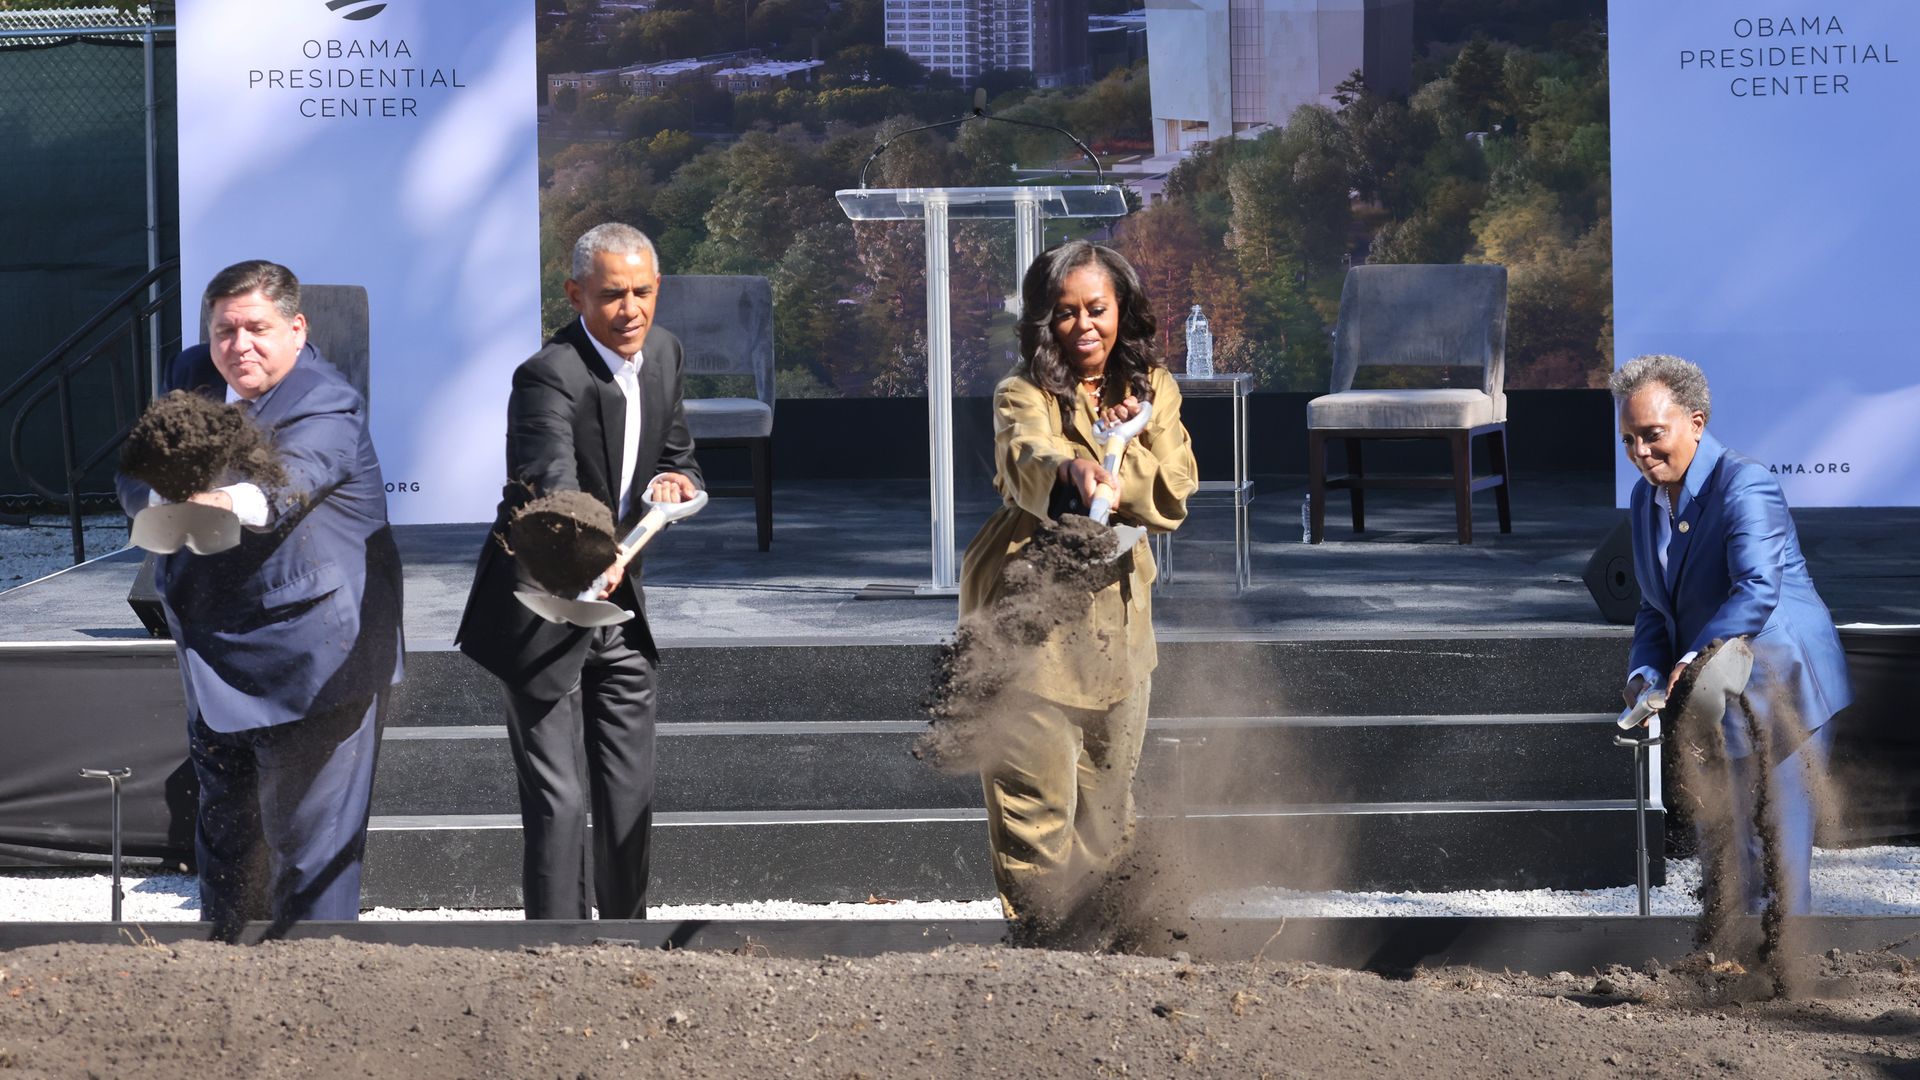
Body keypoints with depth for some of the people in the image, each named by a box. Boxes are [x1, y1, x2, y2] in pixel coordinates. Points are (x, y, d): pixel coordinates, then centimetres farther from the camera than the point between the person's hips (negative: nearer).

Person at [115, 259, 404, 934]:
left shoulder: (327, 410, -15)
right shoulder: (192, 379, 5)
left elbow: (279, 490, -35)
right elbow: (134, 480, -4)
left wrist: (231, 501, -58)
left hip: (311, 666, -7)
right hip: (215, 660, 7)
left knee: (309, 839, -3)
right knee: (224, 826, 20)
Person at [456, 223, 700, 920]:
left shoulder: (662, 352, 1)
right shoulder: (549, 377, -25)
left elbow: (677, 457, 12)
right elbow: (553, 485, -41)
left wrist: (678, 482, -14)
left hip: (620, 611, 7)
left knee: (630, 796, 15)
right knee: (558, 801, -8)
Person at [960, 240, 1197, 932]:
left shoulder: (1152, 389, 7)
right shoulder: (1024, 395, -7)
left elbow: (1173, 494, -4)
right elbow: (1027, 461, -29)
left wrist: (1112, 460, -19)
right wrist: (1068, 471, -51)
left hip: (1116, 604, 5)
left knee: (1109, 793, 11)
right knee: (1036, 795, -10)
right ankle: (1039, 935, -3)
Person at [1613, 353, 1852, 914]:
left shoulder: (1745, 484, -19)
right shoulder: (1646, 497, 8)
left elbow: (1758, 589, -33)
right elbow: (1656, 608, 12)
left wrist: (1693, 660, -41)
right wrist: (1646, 674, -7)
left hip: (1782, 688, -8)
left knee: (1779, 849, -8)